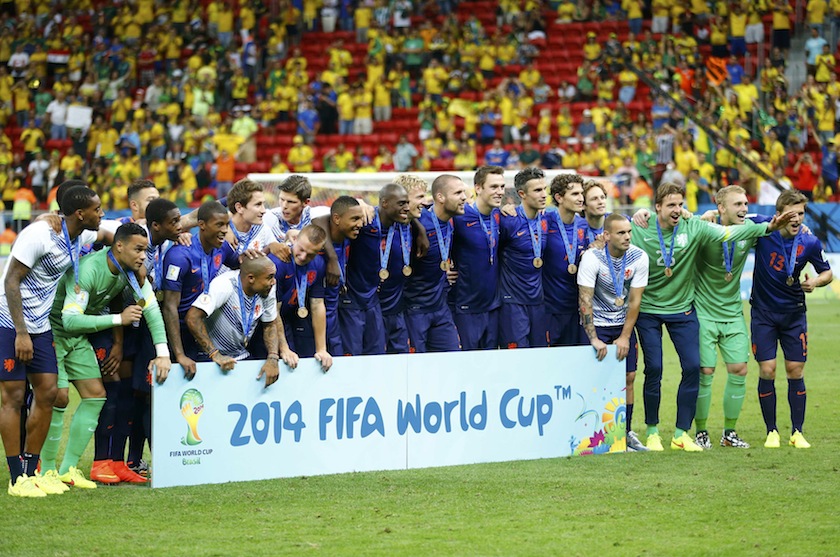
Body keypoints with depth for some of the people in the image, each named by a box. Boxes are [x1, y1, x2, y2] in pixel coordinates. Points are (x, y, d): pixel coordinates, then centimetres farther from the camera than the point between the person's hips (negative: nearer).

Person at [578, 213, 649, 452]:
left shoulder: (639, 258, -10)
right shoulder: (592, 258, -19)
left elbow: (635, 300, -7)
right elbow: (585, 300, -19)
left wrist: (625, 337, -10)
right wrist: (594, 339, -23)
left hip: (623, 323, 3)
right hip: (596, 323, -3)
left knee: (628, 377, 1)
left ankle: (626, 433, 11)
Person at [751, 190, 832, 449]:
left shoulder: (809, 243, -10)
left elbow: (827, 272, 5)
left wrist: (815, 282, -16)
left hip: (794, 312, 1)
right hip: (763, 313, -1)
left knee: (796, 371, 2)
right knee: (767, 370, -4)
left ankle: (797, 432, 12)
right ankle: (771, 432, 7)